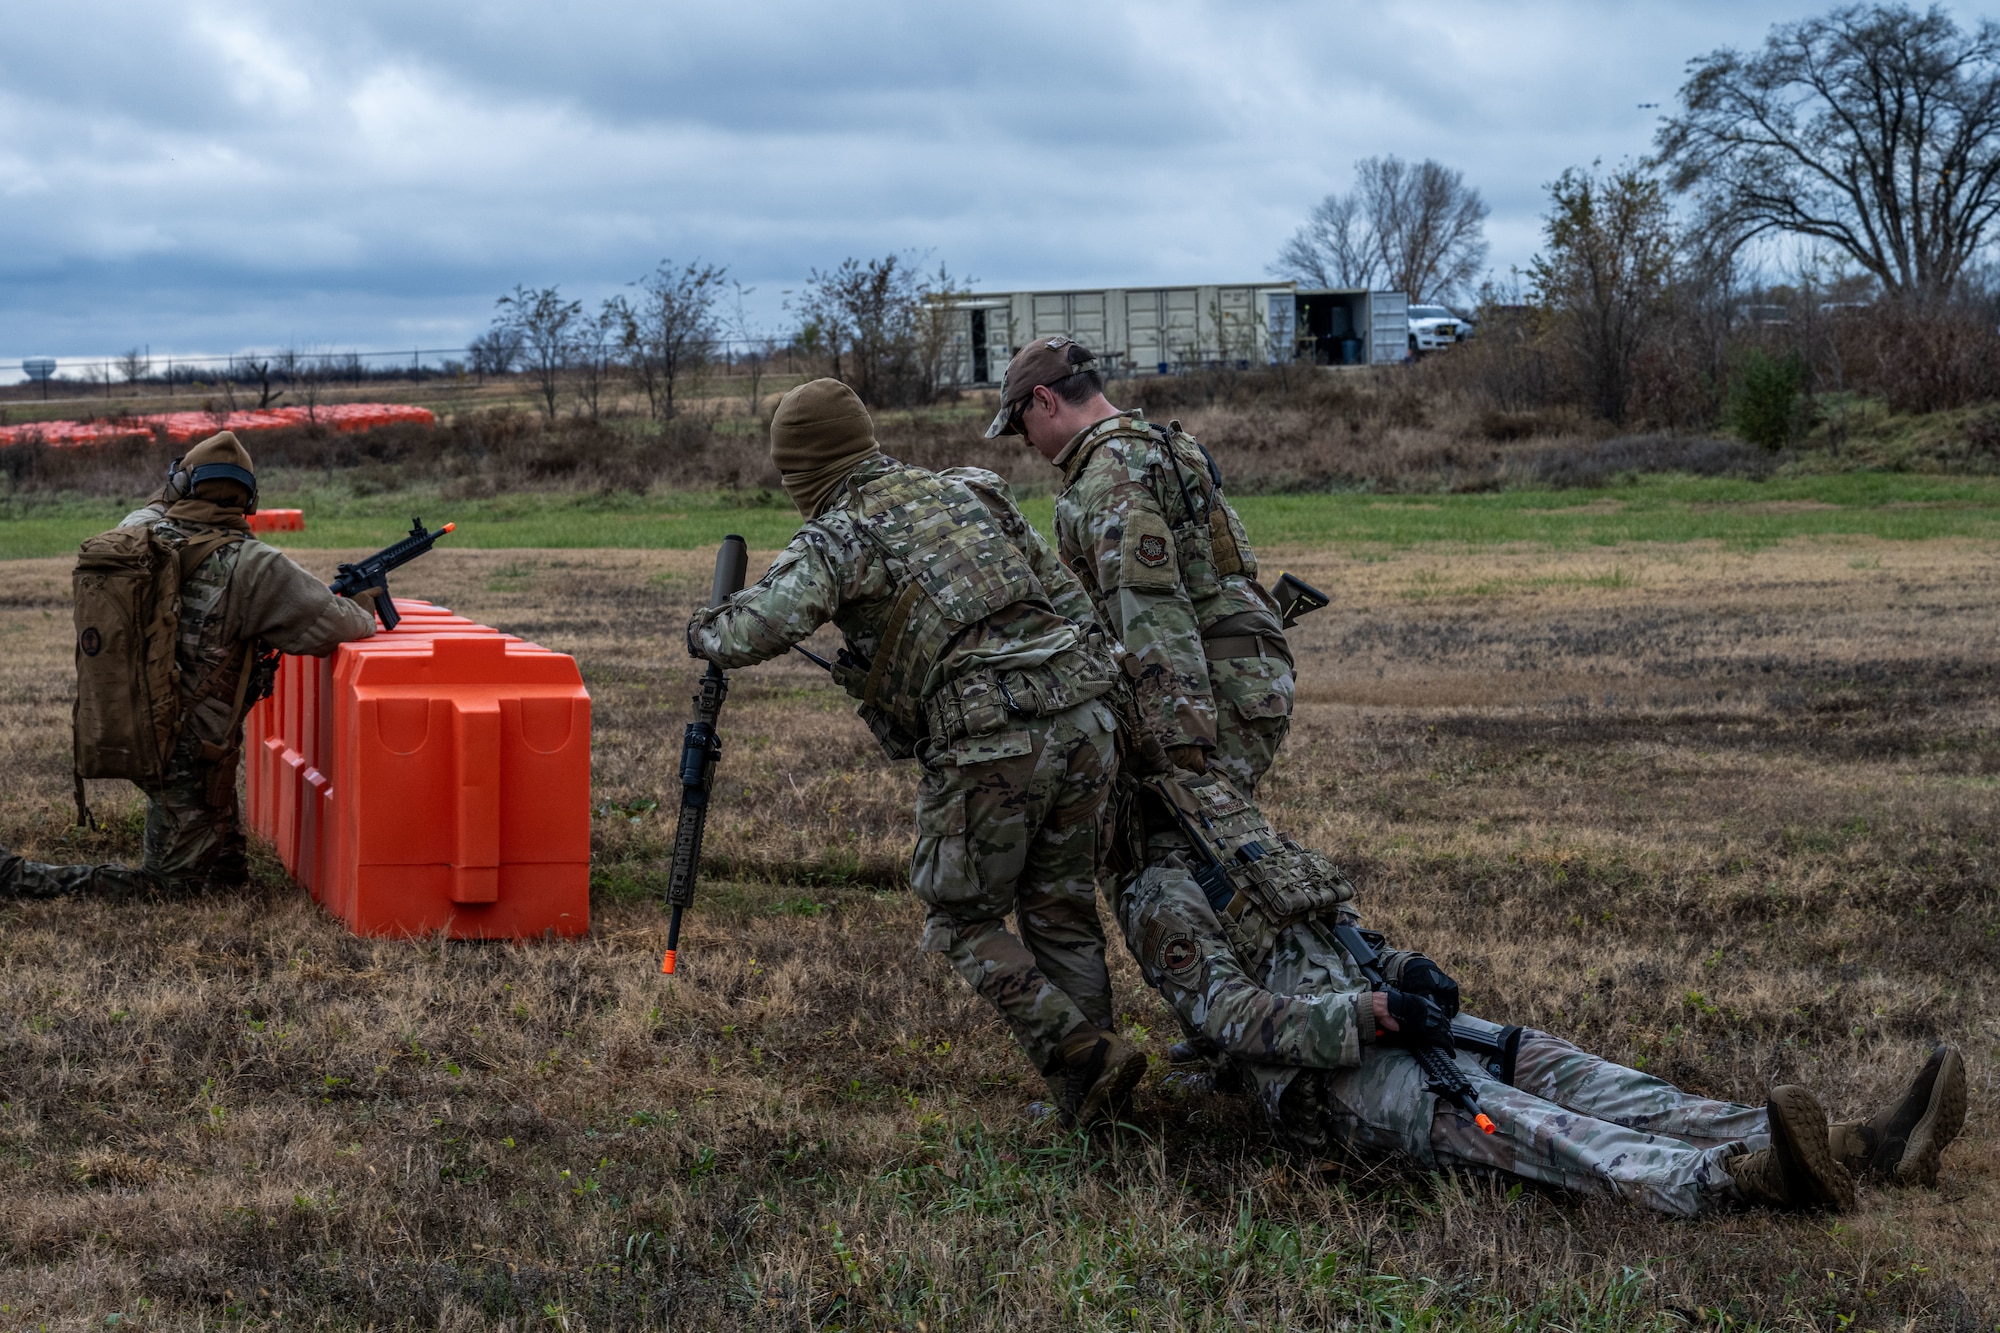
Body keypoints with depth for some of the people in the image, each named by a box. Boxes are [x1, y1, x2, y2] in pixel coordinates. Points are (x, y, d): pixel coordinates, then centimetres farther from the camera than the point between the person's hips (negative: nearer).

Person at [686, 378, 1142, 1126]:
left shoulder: (836, 537, 0)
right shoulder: (969, 492, 19)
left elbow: (761, 626, -15)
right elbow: (1068, 599, 21)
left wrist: (704, 634, 6)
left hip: (990, 748, -6)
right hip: (1081, 721, 6)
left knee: (963, 923, 12)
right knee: (1061, 914, 17)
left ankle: (1077, 1051, -2)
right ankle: (1086, 1085, 17)